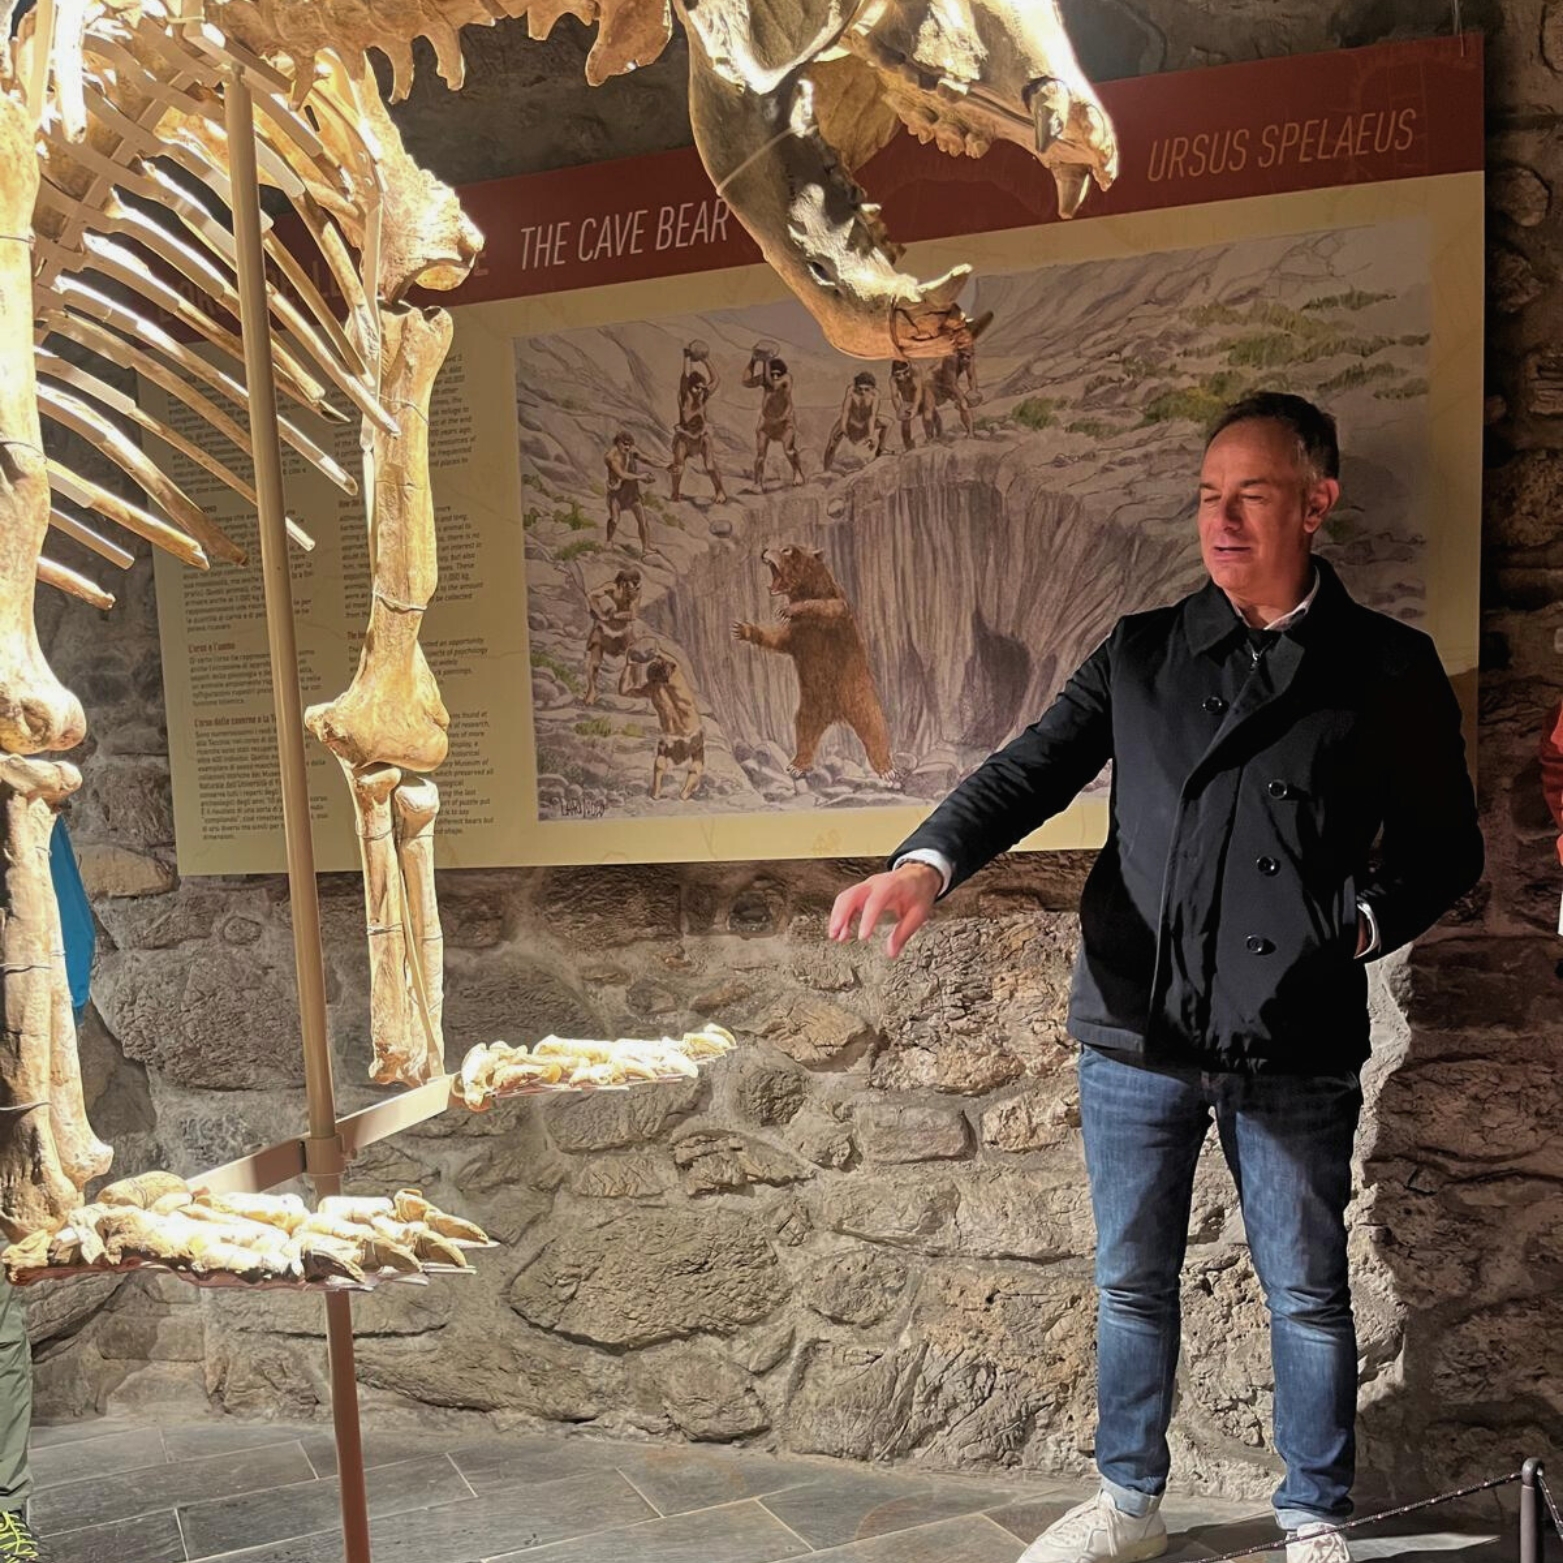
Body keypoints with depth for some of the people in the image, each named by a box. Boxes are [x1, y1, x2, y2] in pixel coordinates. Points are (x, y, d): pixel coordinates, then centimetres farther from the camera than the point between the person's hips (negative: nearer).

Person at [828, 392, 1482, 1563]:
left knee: (1308, 1295, 13)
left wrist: (1358, 926, -13)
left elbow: (1445, 849, 5)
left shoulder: (1389, 667, 3)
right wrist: (928, 863, -20)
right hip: (1138, 1032, 2)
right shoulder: (1142, 653, 7)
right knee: (1132, 1283, 15)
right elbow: (1030, 771, -2)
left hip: (1296, 1048, -1)